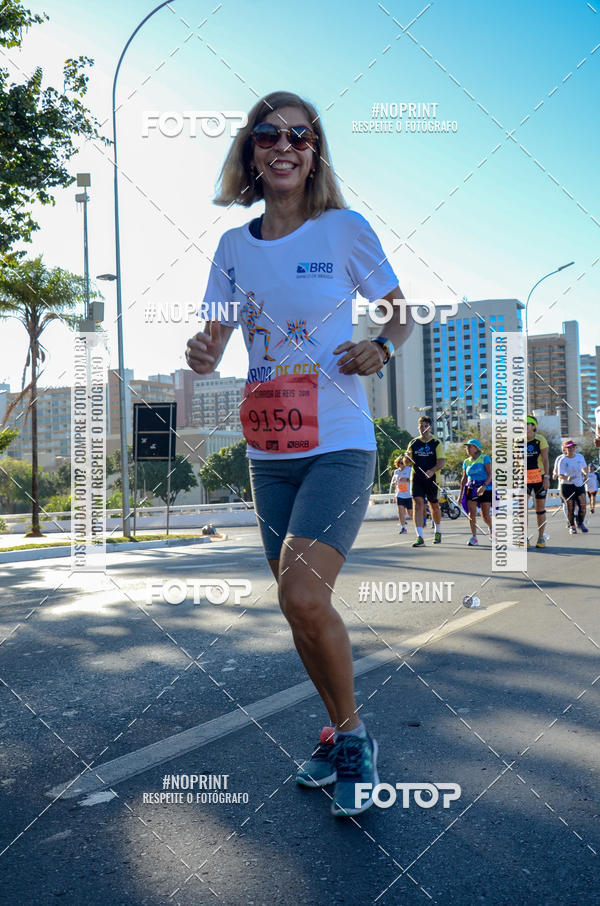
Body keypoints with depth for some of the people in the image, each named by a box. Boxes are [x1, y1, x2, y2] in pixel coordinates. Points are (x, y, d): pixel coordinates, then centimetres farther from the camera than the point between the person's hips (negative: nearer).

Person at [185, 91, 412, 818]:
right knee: (298, 605, 11)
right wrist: (201, 355, -17)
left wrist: (383, 347, -15)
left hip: (340, 445, -5)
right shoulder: (234, 247, 7)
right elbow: (212, 344, 7)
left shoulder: (345, 229, -3)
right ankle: (340, 731, 33)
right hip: (269, 452, 5)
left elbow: (401, 313, 7)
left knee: (303, 596, -20)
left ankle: (351, 736, 6)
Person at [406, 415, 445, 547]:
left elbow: (441, 463, -8)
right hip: (416, 478, 1)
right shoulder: (413, 443, 8)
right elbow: (407, 462, 11)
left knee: (434, 506, 10)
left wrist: (432, 471, -27)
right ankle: (419, 537, -17)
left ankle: (438, 532, 35)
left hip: (432, 479, -1)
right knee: (418, 503, -13)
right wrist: (407, 457, -13)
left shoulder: (436, 443, 0)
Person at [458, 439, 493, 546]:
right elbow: (464, 479, 15)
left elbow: (490, 474, -13)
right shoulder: (466, 462, 11)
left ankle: (491, 529, 28)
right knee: (472, 513, -9)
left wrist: (484, 486, -27)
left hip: (485, 488, -4)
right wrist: (460, 494, 10)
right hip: (471, 489, 4)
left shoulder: (484, 458, -5)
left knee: (485, 515, -3)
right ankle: (474, 537, -3)